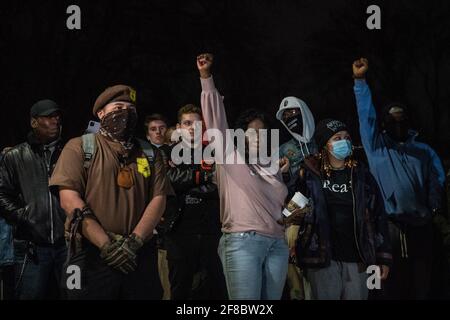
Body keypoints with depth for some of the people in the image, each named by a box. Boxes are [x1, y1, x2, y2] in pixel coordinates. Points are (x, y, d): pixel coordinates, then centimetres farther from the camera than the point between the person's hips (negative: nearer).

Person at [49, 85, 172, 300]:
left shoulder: (150, 153, 15)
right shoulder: (80, 147, 4)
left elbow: (158, 199, 5)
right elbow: (69, 199, -7)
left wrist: (134, 241, -11)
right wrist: (106, 245, -14)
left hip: (140, 256, 3)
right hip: (92, 255, -3)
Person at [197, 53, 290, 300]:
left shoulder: (273, 170, 23)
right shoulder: (230, 158, 7)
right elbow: (215, 118, 0)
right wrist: (206, 77, -5)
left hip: (277, 244, 6)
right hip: (242, 242, -6)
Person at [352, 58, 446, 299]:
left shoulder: (424, 152, 18)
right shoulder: (377, 146, 9)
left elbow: (437, 180, 13)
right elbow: (366, 115, 1)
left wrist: (433, 209, -3)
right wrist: (360, 81, -6)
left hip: (421, 226, 3)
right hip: (389, 225, -3)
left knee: (421, 286, 6)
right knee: (393, 285, -1)